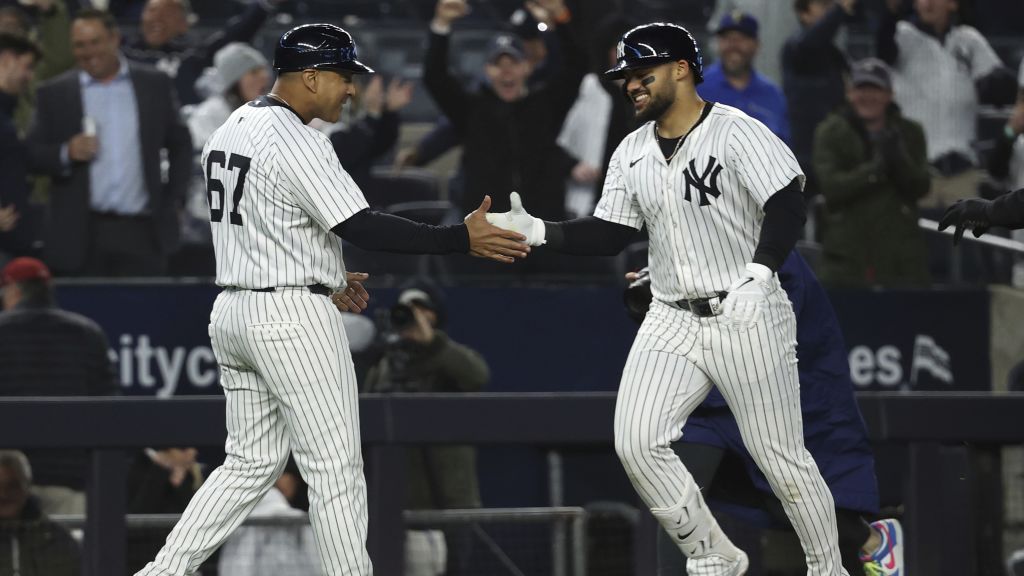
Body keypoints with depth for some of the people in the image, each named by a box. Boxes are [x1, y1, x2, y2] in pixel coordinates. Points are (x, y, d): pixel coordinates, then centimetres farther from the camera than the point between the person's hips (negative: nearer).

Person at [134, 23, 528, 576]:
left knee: (251, 463, 14)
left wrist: (323, 278, 23)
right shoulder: (295, 142, -16)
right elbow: (362, 227, -21)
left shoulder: (228, 131, 13)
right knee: (335, 469, -3)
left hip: (232, 311, 9)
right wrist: (463, 239, -21)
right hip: (292, 319, -9)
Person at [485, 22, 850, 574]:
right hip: (672, 322, 6)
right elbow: (608, 234, 9)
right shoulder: (632, 152, 9)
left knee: (782, 461, -2)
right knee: (636, 443, -9)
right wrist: (537, 231, -5)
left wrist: (757, 276, -33)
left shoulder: (735, 132, -11)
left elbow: (787, 205, -19)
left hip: (747, 318, -6)